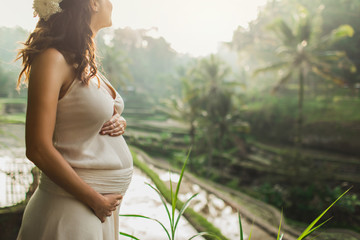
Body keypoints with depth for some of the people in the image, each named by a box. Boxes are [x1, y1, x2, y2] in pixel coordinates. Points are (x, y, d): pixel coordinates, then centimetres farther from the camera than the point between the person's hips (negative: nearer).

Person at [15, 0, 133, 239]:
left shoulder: (87, 62, 9)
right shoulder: (53, 59, -16)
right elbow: (38, 149, -20)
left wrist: (120, 123, -2)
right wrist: (96, 201, -17)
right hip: (74, 207, -8)